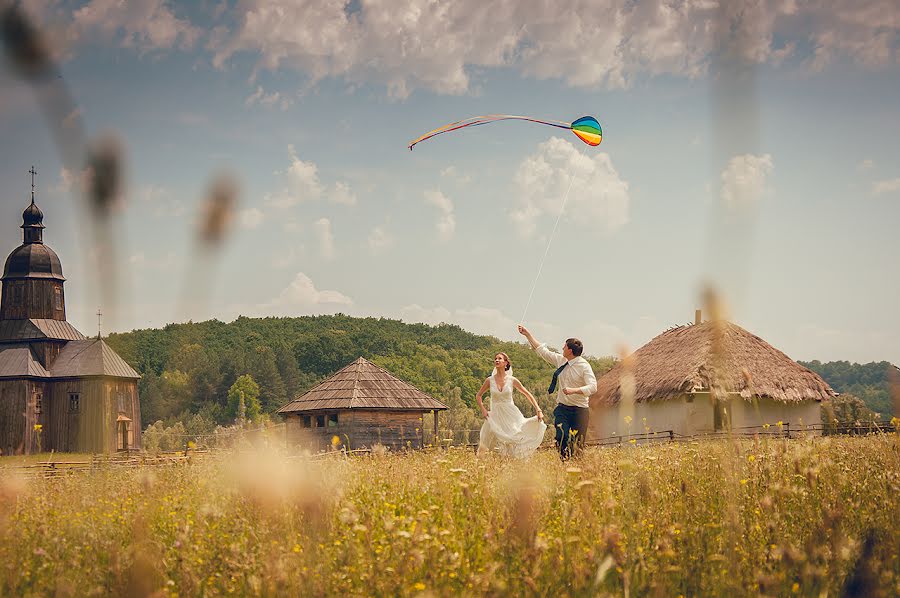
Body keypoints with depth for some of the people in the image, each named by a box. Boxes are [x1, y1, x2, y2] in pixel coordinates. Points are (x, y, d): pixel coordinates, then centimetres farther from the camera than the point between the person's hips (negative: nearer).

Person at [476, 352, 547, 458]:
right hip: (496, 415, 1)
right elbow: (478, 396, 13)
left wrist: (538, 409, -3)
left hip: (511, 414, -1)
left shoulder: (512, 380, -2)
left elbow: (528, 394, 4)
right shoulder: (490, 380, 0)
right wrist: (483, 410, -1)